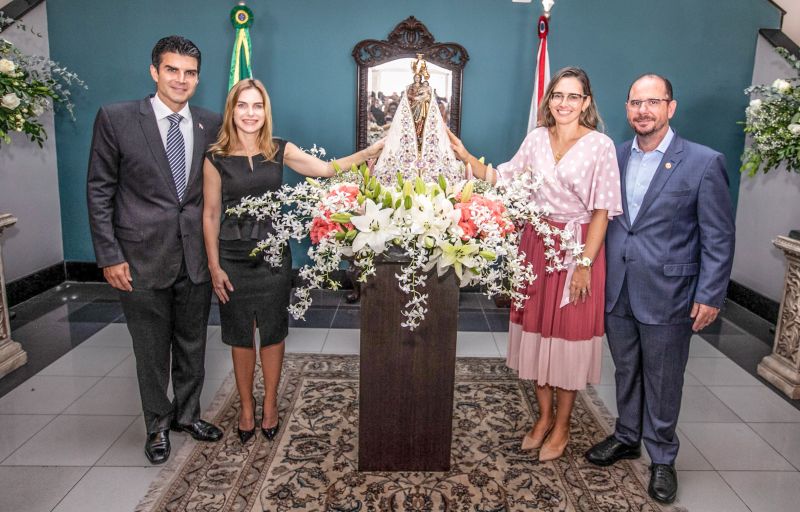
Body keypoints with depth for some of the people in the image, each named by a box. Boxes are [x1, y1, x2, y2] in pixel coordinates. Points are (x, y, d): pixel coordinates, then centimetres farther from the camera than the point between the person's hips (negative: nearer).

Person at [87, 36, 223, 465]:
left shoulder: (212, 125, 3)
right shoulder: (116, 119, -5)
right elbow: (100, 191, -3)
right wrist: (110, 256, -8)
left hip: (197, 258, 3)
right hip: (143, 259, -2)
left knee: (192, 345, 16)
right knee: (151, 351, 12)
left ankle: (188, 414, 37)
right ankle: (158, 424, 32)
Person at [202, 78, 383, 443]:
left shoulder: (279, 151, 1)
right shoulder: (216, 158, -3)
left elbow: (326, 169, -9)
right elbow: (210, 215, -2)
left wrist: (369, 153, -20)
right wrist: (214, 267, -5)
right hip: (233, 258, -1)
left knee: (272, 333, 9)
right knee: (240, 337, 10)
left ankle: (270, 406, 28)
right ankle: (246, 408, 29)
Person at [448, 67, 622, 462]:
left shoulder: (600, 145, -9)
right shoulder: (536, 138, 5)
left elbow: (602, 211, -10)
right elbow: (503, 179, 6)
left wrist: (585, 263, -15)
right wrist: (465, 156, -4)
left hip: (578, 248, -4)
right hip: (536, 244, 5)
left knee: (568, 335, 5)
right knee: (537, 330, 12)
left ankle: (561, 427, 24)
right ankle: (544, 416, 31)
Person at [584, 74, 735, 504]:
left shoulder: (703, 163, -8)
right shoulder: (613, 157, 5)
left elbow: (718, 238, -6)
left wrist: (710, 296, -10)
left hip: (667, 295, -4)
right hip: (616, 291, 4)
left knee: (663, 380, 10)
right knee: (625, 371, 19)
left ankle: (662, 457, 29)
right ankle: (626, 437, 39)